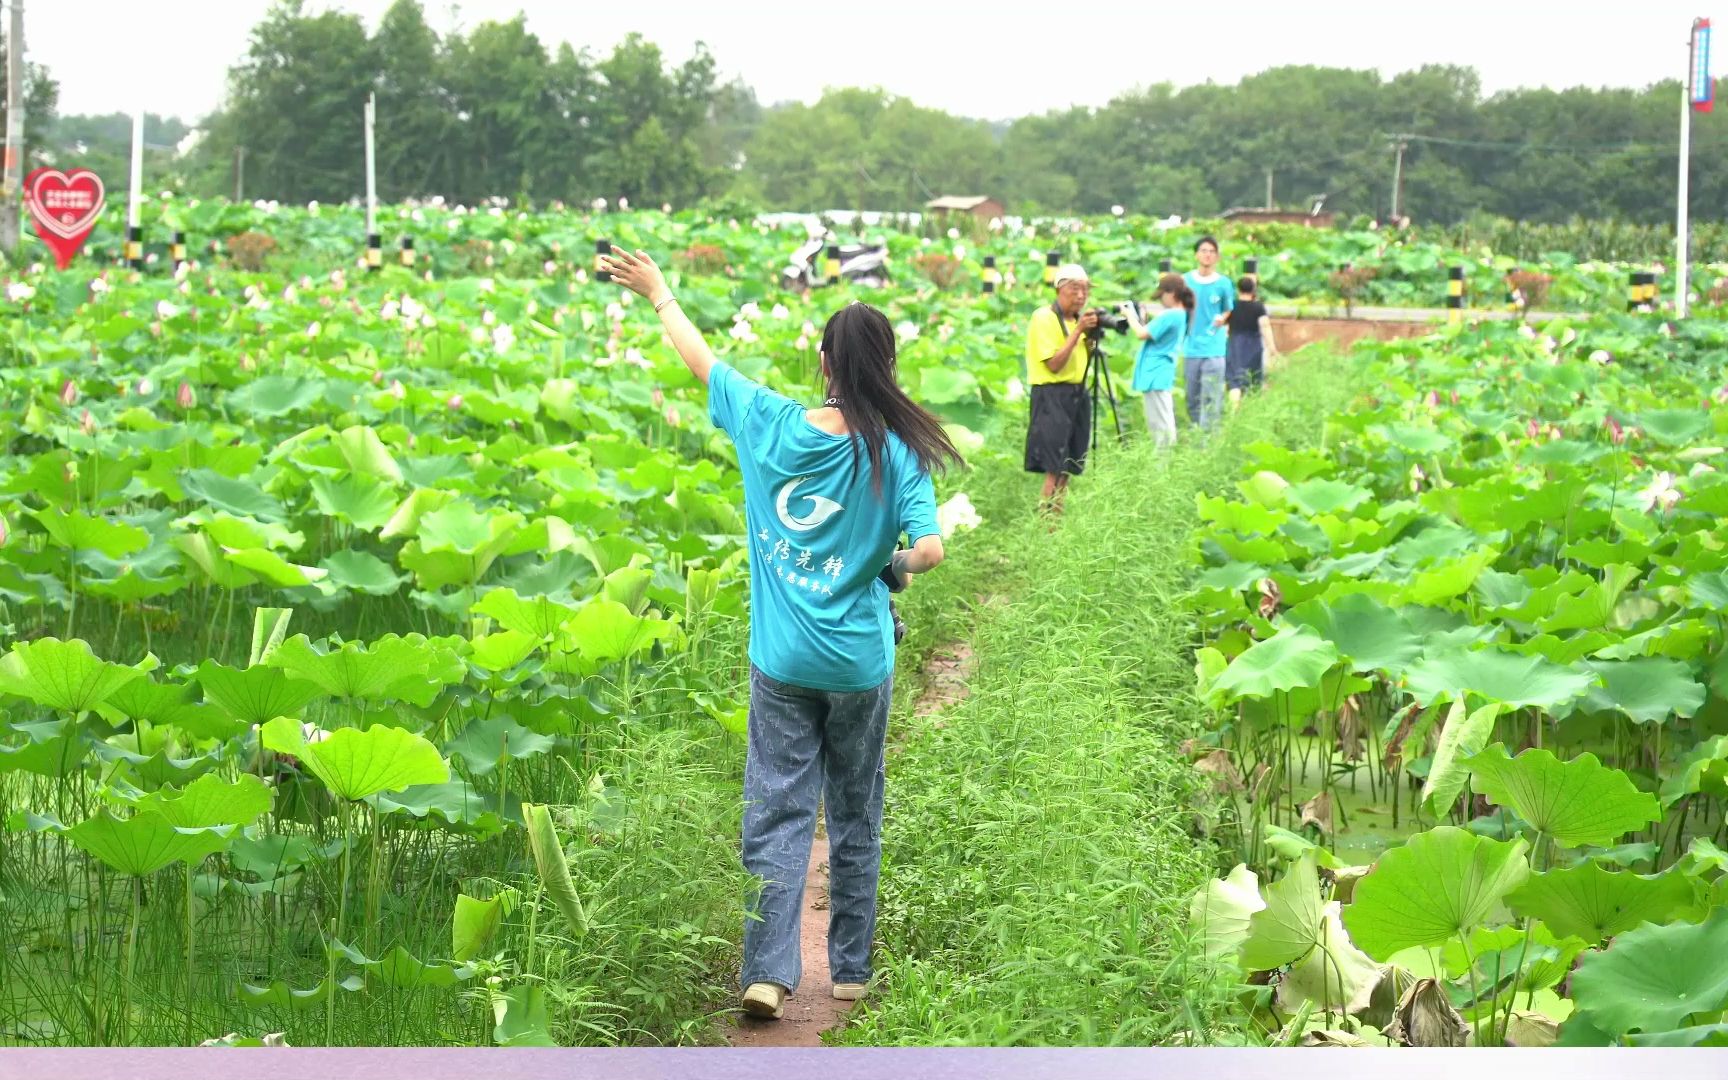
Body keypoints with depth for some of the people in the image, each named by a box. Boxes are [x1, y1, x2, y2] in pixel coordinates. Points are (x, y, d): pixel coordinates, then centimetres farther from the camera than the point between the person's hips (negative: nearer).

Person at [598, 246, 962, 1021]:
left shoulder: (770, 424, -6)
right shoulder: (896, 451, -12)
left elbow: (702, 361, 9)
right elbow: (929, 549, -21)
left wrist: (658, 293, 25)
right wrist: (899, 565, 4)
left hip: (781, 660, 1)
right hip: (859, 664, -1)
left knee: (777, 814, 5)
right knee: (855, 818, 14)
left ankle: (768, 971, -5)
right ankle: (850, 970, 23)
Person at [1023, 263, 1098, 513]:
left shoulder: (1078, 318, 14)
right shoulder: (1044, 318, -10)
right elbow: (1054, 364, -18)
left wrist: (1091, 335, 2)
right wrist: (1078, 331, -20)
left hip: (1077, 394, 8)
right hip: (1052, 395, -8)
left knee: (1068, 466, 7)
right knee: (1055, 468, -12)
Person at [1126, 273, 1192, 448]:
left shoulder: (1170, 316, -18)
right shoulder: (1180, 315, 14)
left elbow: (1142, 334, -15)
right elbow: (1153, 332, 20)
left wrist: (1131, 316, 0)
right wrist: (1140, 318, 10)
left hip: (1156, 374, -11)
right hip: (1159, 373, 11)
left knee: (1161, 423, -8)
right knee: (1158, 422, 15)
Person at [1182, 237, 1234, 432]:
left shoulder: (1223, 283, 1)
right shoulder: (1185, 280, 5)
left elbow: (1228, 310, 10)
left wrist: (1222, 318, -9)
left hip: (1214, 348, -2)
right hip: (1191, 347, 2)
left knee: (1212, 398, -9)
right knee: (1192, 397, 7)